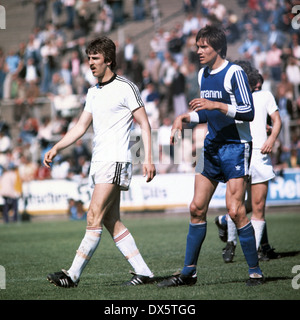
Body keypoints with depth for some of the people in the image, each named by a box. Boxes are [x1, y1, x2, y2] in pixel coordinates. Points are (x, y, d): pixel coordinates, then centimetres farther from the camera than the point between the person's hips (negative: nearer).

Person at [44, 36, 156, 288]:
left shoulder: (125, 87, -6)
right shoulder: (93, 92, 18)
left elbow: (144, 124, -6)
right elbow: (81, 127, 20)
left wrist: (148, 158, -14)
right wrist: (56, 148, 10)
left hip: (116, 161, -9)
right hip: (99, 162, 9)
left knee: (94, 217, -13)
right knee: (111, 222, 5)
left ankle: (73, 275, -14)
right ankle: (143, 272, 10)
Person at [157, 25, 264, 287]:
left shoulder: (234, 73, -12)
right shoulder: (203, 74, 12)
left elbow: (249, 112, -17)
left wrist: (215, 105, -24)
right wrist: (185, 117, 10)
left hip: (235, 148, -8)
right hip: (212, 147, 8)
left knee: (235, 211, -14)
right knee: (197, 208, 4)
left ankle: (255, 271, -3)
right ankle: (189, 273, 11)